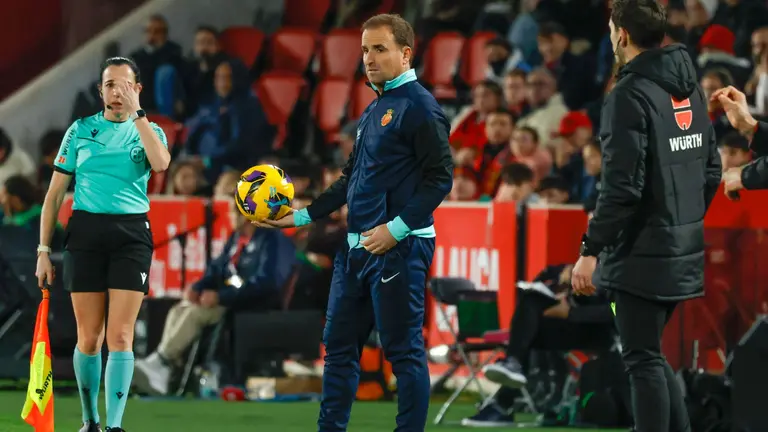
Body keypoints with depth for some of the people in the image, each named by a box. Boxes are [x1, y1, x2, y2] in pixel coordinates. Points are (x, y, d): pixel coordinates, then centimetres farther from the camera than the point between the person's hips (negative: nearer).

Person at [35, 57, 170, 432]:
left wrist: (136, 113, -17)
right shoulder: (80, 130, 9)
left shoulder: (149, 131, 7)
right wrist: (43, 249, 4)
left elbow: (160, 164, -18)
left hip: (132, 233, -1)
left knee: (120, 337, -8)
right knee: (89, 337, 2)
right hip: (86, 231, 1)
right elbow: (55, 193, 10)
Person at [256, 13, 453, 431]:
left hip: (399, 248, -9)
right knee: (339, 344, 12)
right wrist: (302, 217, 21)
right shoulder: (373, 110, 18)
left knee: (403, 350, -5)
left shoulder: (419, 107, -9)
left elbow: (439, 177, -15)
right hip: (356, 247, 9)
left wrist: (397, 228, -21)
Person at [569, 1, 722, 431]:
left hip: (643, 254, -8)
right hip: (684, 251, 8)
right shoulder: (691, 90, 9)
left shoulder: (630, 95, -15)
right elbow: (711, 172, 14)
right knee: (651, 355, 18)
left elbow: (622, 187, -20)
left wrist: (591, 250, -15)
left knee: (643, 359, -2)